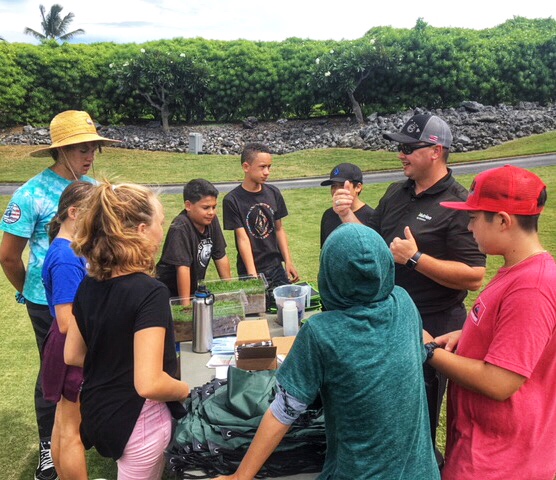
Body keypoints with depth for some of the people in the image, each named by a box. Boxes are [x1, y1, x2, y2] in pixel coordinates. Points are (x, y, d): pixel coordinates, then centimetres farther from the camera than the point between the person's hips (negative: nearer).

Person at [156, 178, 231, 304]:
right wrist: (186, 305, -29)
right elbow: (183, 267, -28)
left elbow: (221, 257, 3)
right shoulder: (180, 229, -24)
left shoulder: (212, 221, -4)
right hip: (171, 293, -6)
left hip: (195, 289, 6)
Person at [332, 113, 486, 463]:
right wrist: (348, 216, -6)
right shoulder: (397, 193, 6)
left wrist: (415, 258, -26)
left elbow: (474, 277, -22)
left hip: (431, 326, -7)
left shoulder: (459, 205, -17)